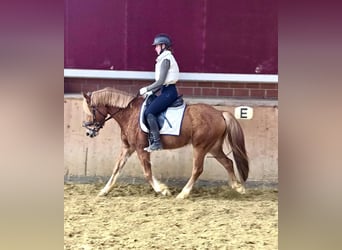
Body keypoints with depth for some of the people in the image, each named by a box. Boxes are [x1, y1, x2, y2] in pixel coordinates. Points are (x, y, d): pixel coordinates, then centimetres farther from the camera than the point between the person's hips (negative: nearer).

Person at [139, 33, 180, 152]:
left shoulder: (165, 59, -13)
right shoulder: (166, 58, 18)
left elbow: (160, 81, -18)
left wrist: (146, 89, -9)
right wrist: (151, 91, 15)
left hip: (168, 92, -11)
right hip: (167, 90, 11)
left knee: (149, 112, -18)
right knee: (150, 111, 11)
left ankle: (157, 142, -17)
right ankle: (153, 139, 12)